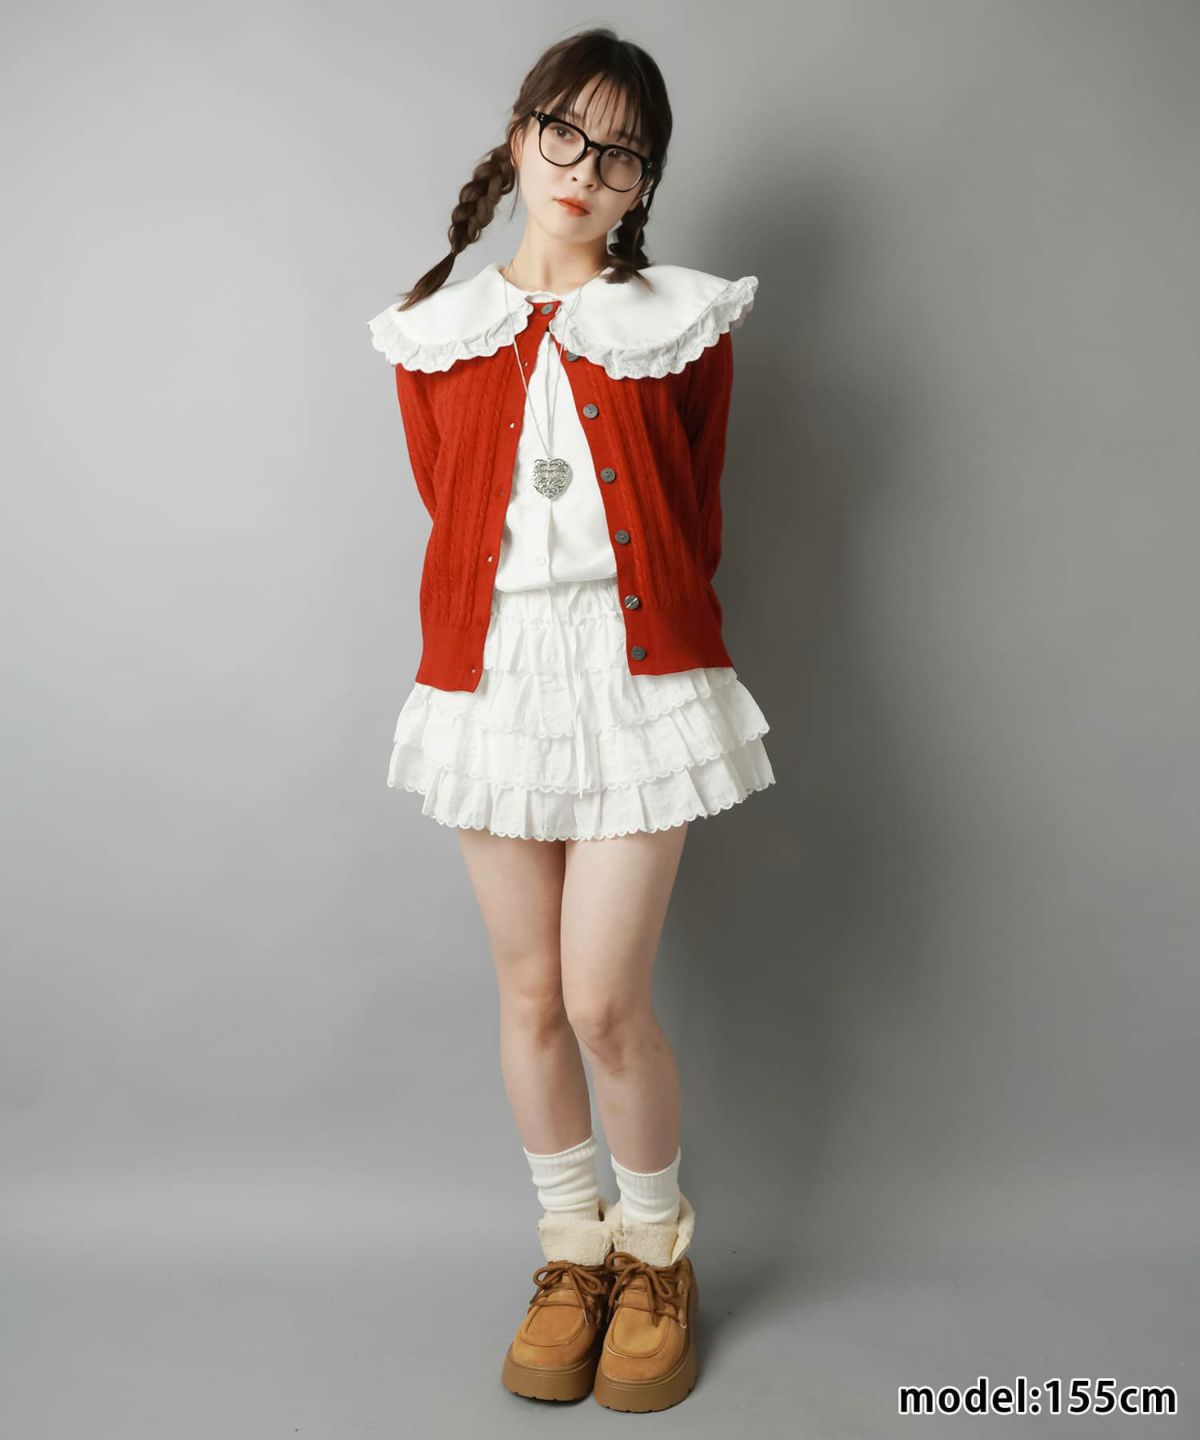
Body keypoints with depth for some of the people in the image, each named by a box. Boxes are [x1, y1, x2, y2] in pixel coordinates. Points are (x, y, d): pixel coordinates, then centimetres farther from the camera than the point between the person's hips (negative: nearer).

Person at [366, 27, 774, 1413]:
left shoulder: (681, 325, 3)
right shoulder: (435, 336, 7)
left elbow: (696, 521, 10)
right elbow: (446, 520, 12)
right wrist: (499, 645, 10)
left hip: (637, 675, -2)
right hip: (490, 676, 2)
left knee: (605, 1000, -4)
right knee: (529, 992, 8)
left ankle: (655, 1256, 23)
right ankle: (570, 1250, 30)